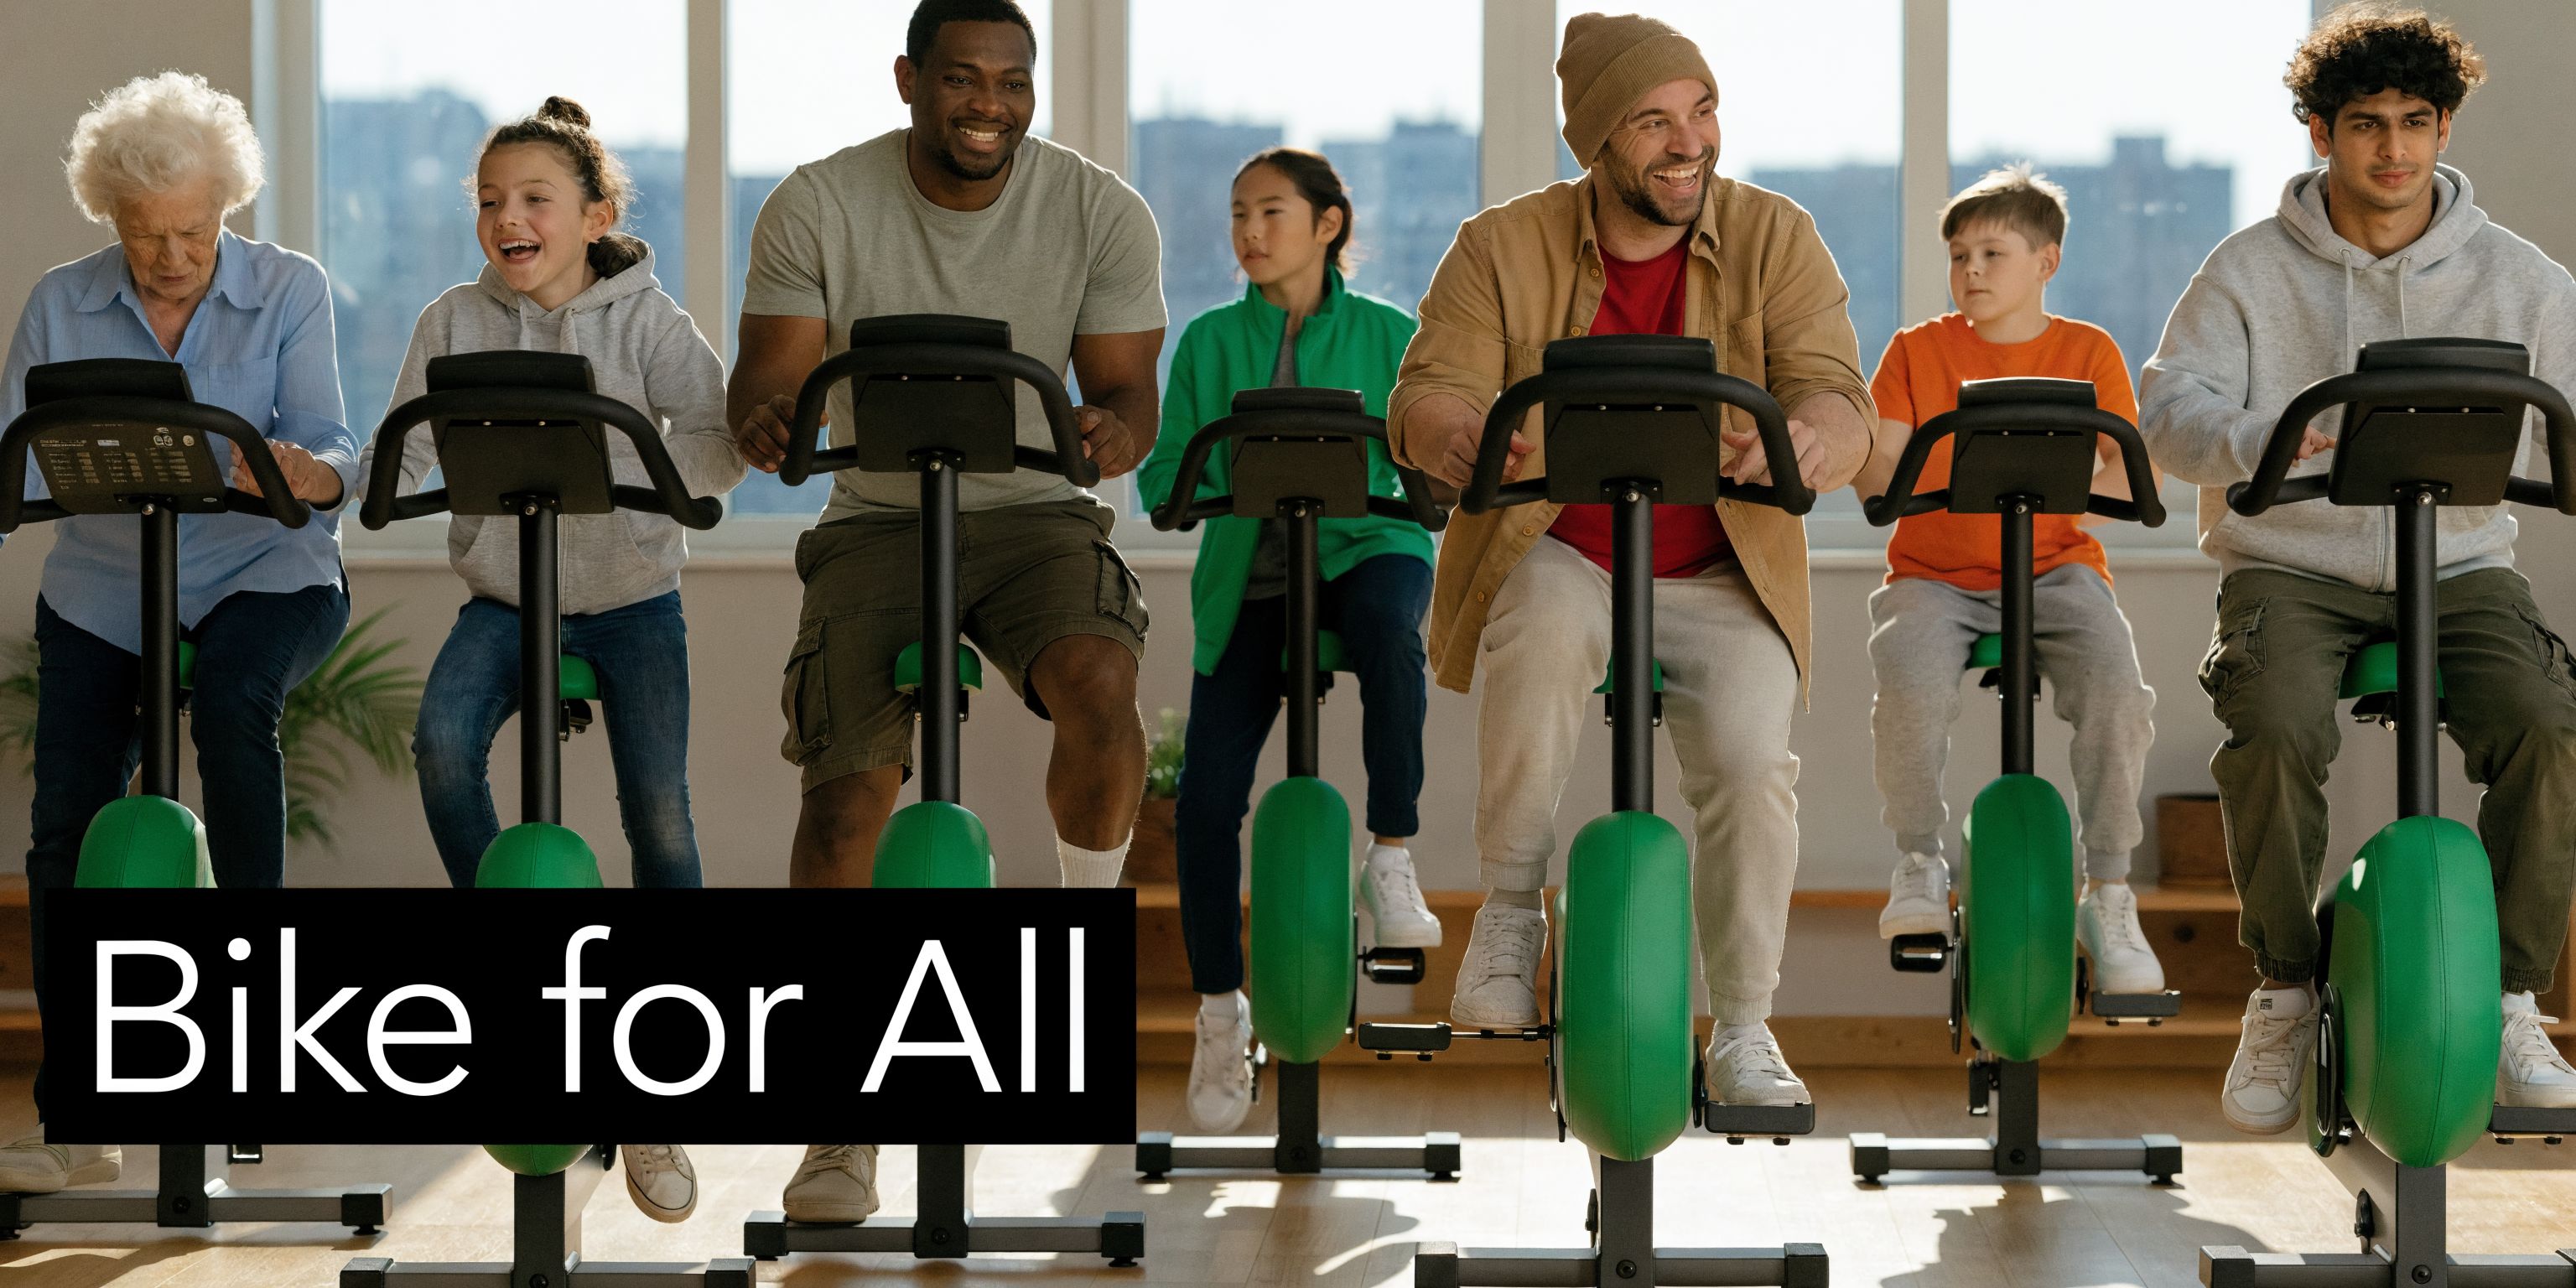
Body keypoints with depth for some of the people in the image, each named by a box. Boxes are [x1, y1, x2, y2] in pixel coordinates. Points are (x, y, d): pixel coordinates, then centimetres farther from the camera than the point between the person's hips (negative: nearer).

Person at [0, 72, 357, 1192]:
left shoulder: (290, 291, -3)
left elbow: (329, 448, -11)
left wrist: (307, 475, -34)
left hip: (261, 574, -2)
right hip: (102, 588, 2)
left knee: (234, 701, -36)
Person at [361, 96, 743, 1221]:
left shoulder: (646, 322, -5)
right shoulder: (454, 325, 2)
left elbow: (716, 452, -15)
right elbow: (399, 461, -1)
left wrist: (597, 456, -29)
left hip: (630, 594, -2)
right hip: (504, 594, 2)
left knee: (660, 818, -12)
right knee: (442, 740, -28)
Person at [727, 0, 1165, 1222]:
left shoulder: (1102, 213, -5)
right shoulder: (818, 208, -7)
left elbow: (1124, 389, -5)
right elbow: (769, 375, -8)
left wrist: (1112, 427, -30)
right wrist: (765, 414, -33)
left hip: (1036, 511, 0)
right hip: (877, 520, 0)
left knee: (1098, 679, -32)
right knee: (843, 798, -12)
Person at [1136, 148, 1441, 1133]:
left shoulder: (1387, 336, 4)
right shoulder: (1210, 342, 9)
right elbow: (1163, 478, 4)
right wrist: (1229, 482, -18)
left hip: (1366, 548, -2)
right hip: (1248, 577, 2)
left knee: (1388, 628, -40)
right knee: (1207, 793, -13)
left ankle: (1391, 865, -25)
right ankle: (1219, 1009, 4)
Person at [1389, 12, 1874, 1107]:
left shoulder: (1774, 239, -2)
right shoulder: (1504, 248, -3)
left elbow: (1841, 405, -13)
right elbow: (1422, 400, -13)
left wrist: (1806, 441, -40)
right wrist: (1461, 437, -39)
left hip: (1719, 579, 1)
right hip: (1555, 556, -1)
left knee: (1751, 761, -24)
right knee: (1544, 630, -36)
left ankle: (1743, 1031, -4)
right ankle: (1510, 906, -15)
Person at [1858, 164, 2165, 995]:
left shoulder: (2088, 351, 10)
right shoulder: (1918, 350, 10)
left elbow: (2125, 464, 1)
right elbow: (1873, 477, 2)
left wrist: (2088, 499, -21)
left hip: (2054, 567, 0)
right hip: (1935, 573, 0)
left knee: (2116, 681, -30)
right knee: (1910, 679, -33)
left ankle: (2110, 895, -16)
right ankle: (1919, 864, -9)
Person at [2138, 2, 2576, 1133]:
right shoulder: (2251, 271, 3)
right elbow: (2168, 411, -7)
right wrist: (2271, 437, -27)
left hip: (2459, 564, 1)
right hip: (2291, 564, -1)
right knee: (2274, 730, -32)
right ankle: (2285, 994, -9)